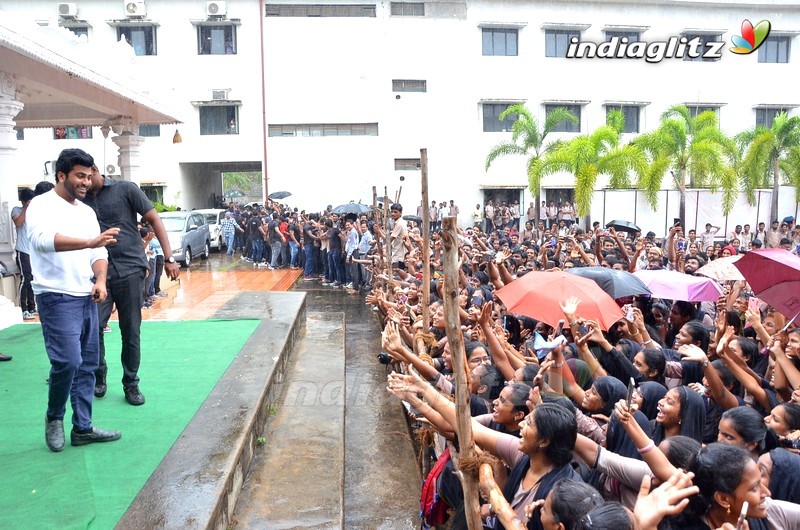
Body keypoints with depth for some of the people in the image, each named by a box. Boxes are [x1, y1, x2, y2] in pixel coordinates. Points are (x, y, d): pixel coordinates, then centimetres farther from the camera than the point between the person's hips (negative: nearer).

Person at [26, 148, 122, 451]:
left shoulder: (87, 211, 15)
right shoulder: (42, 205, -6)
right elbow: (43, 239, -27)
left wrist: (100, 280, -5)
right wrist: (90, 242, -38)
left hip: (87, 298, 7)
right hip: (57, 298, -7)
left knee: (88, 364, 8)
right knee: (68, 361, -14)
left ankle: (83, 428, 18)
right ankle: (53, 417, 13)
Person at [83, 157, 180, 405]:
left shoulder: (125, 189, 0)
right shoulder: (81, 200, 10)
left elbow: (154, 220, -2)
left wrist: (169, 258, -10)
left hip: (130, 270, -2)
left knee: (131, 332, 4)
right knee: (93, 327, -5)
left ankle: (131, 383, 19)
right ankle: (98, 377, 19)